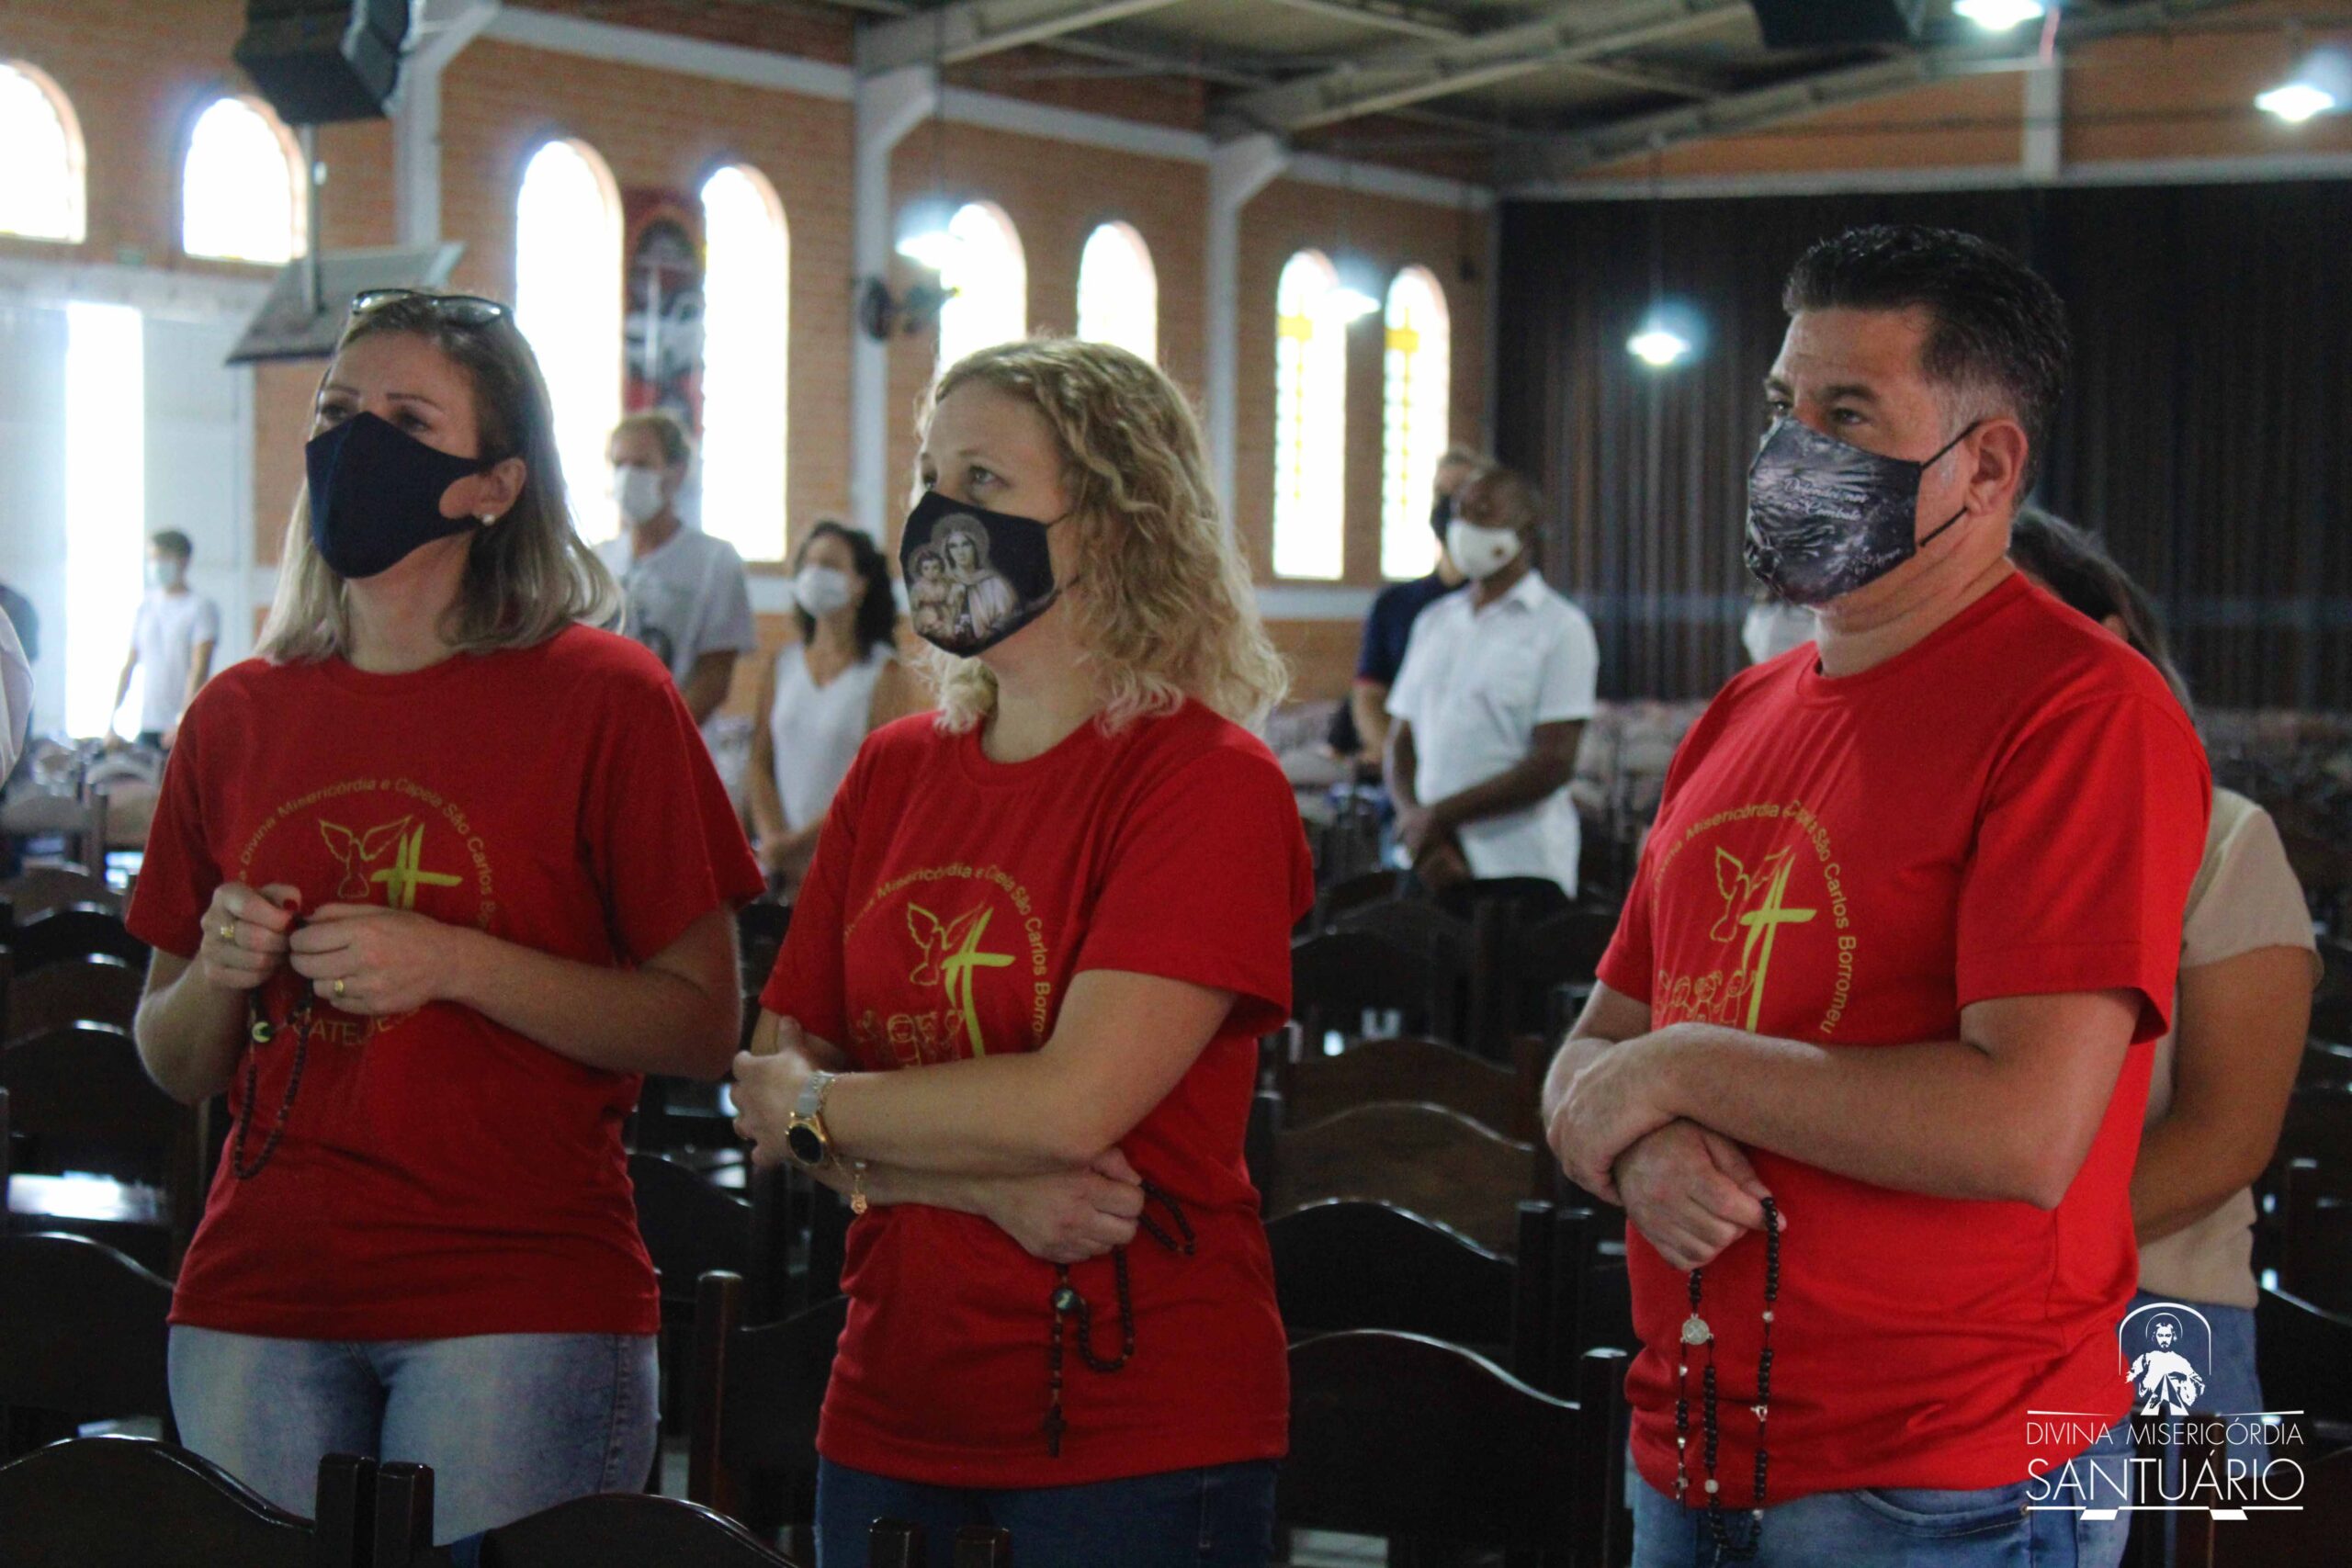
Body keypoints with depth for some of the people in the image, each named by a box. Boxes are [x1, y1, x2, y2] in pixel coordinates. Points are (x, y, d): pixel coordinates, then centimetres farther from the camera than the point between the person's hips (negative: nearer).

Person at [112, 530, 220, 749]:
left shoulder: (201, 607, -2)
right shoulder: (146, 606, 14)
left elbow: (199, 669, -11)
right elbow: (129, 666, 17)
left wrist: (183, 720, -21)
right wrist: (112, 718, 10)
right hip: (147, 725, 5)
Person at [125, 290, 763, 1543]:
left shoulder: (605, 700, -2)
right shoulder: (238, 716, 11)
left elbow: (705, 1028, -6)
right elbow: (176, 1068, 17)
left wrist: (453, 963, -15)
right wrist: (218, 977, -5)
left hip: (521, 1305, -4)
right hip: (258, 1296, 4)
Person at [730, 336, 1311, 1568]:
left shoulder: (1209, 781, -10)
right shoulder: (896, 771, 8)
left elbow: (1072, 1104, -19)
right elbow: (776, 1075, 4)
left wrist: (807, 1106, -6)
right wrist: (989, 1184, -14)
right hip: (889, 1413, 5)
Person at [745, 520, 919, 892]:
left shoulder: (886, 676, -4)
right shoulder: (781, 668, 12)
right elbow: (761, 763, 10)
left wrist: (800, 842, -14)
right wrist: (772, 837, -6)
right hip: (783, 864, 4)